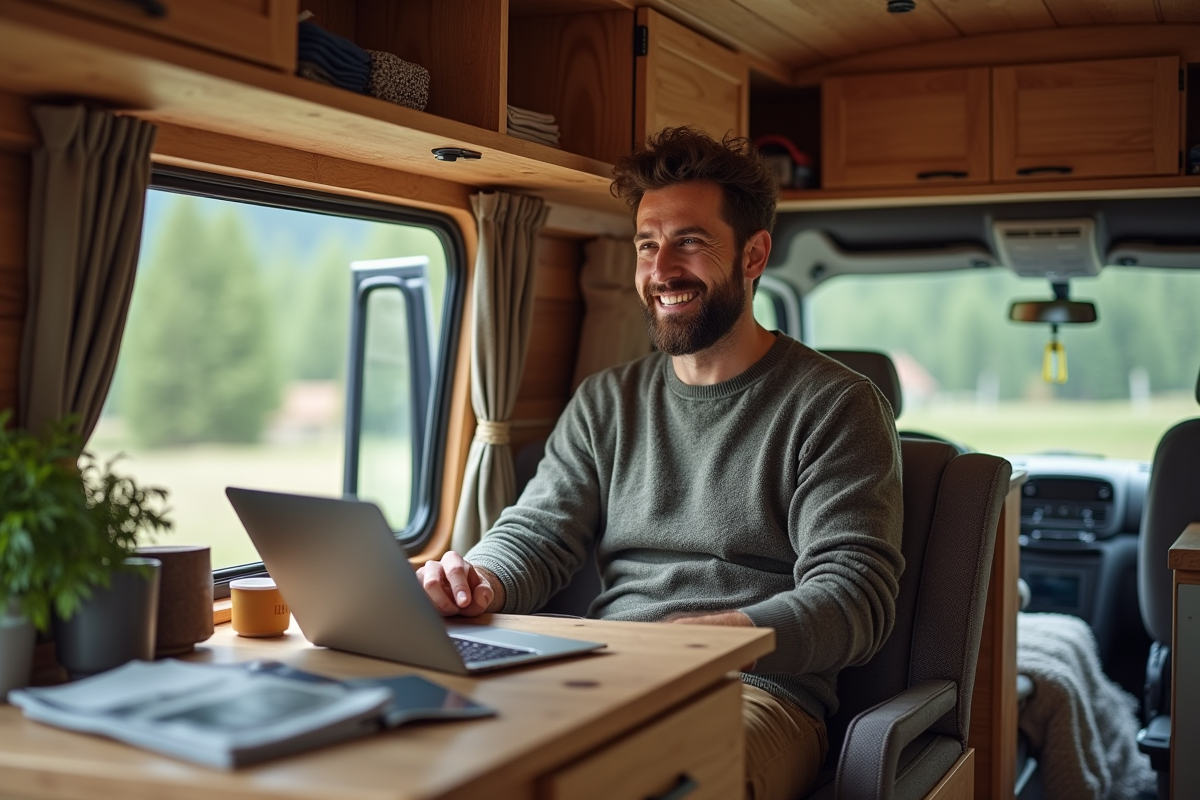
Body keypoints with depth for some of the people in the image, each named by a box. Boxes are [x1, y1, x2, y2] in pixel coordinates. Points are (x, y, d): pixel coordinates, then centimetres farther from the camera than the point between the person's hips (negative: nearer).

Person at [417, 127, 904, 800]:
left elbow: (855, 595, -8)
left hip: (759, 689, -4)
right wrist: (481, 583, -14)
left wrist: (703, 635, -26)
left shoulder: (837, 405, 2)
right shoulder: (605, 403, 19)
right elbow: (536, 534, 13)